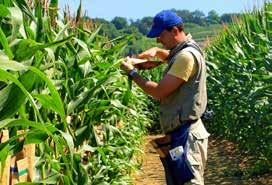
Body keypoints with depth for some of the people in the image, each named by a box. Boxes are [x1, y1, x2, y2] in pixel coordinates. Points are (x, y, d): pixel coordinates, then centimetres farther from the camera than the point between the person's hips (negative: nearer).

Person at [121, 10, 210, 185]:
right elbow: (168, 56, 38)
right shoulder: (182, 51, 13)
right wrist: (155, 52, 14)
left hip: (185, 135, -10)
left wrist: (132, 72, -7)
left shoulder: (187, 56, -19)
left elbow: (159, 92, -20)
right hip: (179, 132, 10)